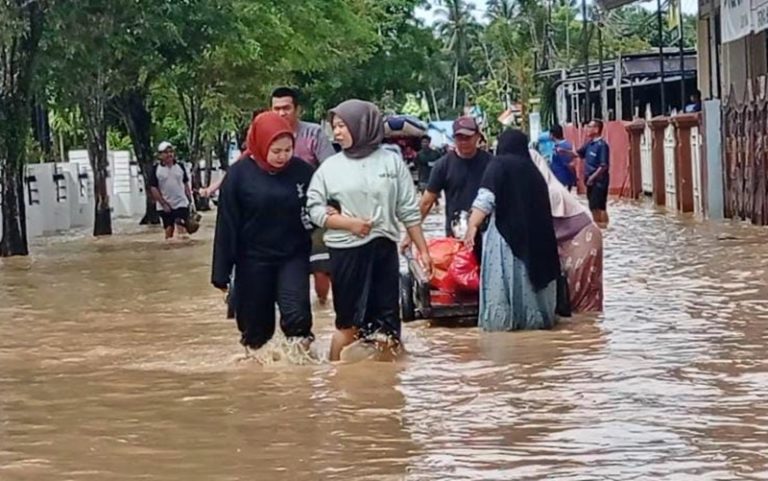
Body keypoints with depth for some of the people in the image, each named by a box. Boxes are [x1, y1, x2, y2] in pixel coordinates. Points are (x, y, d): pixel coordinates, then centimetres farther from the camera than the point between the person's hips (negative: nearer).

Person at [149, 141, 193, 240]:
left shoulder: (180, 167, 6)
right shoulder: (156, 169, -3)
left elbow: (186, 184, 13)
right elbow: (153, 188, -6)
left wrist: (190, 200, 6)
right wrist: (163, 204, -11)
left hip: (181, 203, 1)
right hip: (165, 206, -1)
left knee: (181, 228, -10)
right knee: (169, 229, 7)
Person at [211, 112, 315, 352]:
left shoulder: (302, 171, -4)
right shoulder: (239, 174, -9)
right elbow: (227, 225, -6)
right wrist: (221, 272, -5)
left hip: (293, 257, 1)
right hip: (254, 261, 0)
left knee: (297, 314, -16)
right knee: (256, 324, 9)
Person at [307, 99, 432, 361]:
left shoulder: (392, 162, 3)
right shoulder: (330, 167, 2)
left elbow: (409, 211, 6)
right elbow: (314, 209, -1)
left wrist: (423, 249, 4)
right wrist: (348, 223, -14)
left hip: (385, 249, 1)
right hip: (346, 251, -1)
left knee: (386, 324, 4)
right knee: (349, 323, 2)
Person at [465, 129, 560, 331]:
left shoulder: (500, 164, 0)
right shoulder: (532, 170, 15)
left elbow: (485, 199, -13)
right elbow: (543, 206, 16)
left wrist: (473, 225, -15)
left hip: (505, 233, -5)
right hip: (533, 234, 5)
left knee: (503, 278, -4)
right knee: (528, 274, 11)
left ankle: (502, 318, -7)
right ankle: (533, 316, 13)